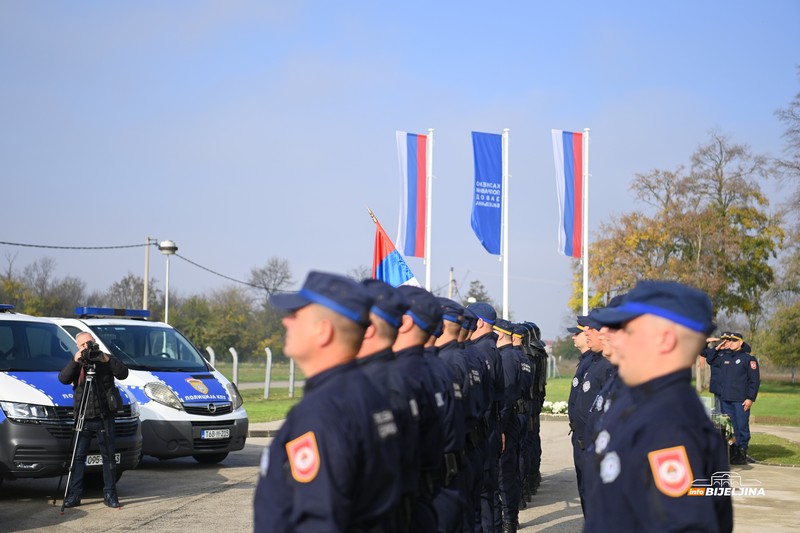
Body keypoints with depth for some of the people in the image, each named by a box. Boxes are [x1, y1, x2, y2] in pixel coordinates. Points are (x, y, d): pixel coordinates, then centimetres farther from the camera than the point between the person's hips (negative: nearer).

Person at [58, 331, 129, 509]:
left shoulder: (106, 360, 4)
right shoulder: (77, 364, 8)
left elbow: (123, 374, -11)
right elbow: (63, 378, -10)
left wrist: (108, 360, -25)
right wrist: (75, 361, -24)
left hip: (104, 417, -1)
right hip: (83, 418, 1)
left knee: (108, 456, 2)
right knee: (78, 456, 0)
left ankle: (110, 494, 8)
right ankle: (74, 495, 3)